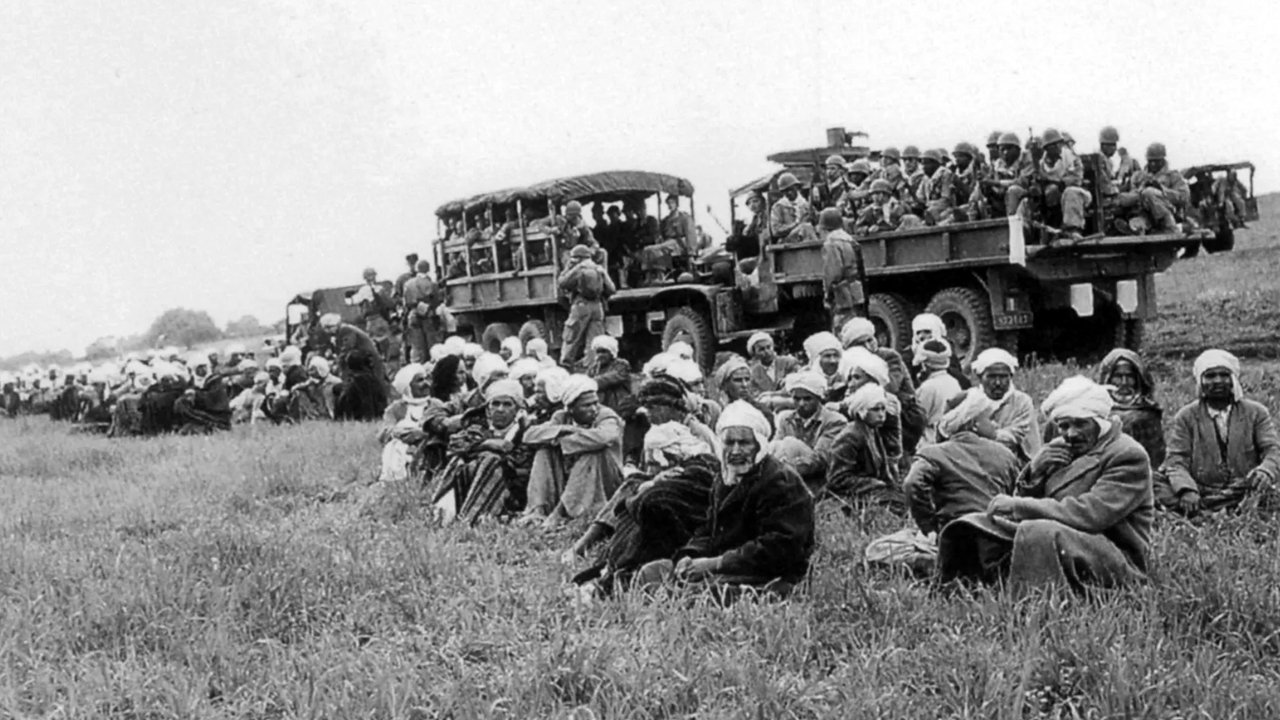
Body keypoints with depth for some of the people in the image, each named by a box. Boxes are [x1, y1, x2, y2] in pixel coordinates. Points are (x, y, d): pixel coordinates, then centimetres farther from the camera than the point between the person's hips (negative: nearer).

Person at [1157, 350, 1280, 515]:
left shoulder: (1256, 413, 11)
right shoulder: (1185, 417, 9)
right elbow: (1176, 461, -1)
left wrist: (1265, 471, -25)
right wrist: (1186, 490, -23)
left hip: (1245, 494, 1)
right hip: (1200, 493, -1)